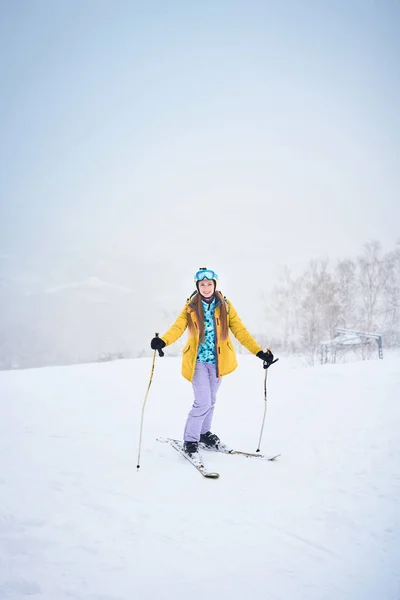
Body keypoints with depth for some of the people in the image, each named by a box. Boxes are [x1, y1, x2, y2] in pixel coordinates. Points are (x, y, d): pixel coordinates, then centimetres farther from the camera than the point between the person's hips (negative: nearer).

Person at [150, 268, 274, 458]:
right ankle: (190, 439, 6)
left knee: (211, 400, 15)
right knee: (203, 402, -11)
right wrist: (163, 341, -39)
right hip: (198, 360, -3)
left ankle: (204, 432, 38)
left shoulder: (225, 306, 0)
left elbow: (240, 331, -4)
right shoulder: (190, 307, -4)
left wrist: (259, 352, -13)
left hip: (217, 360, 3)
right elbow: (177, 327, -18)